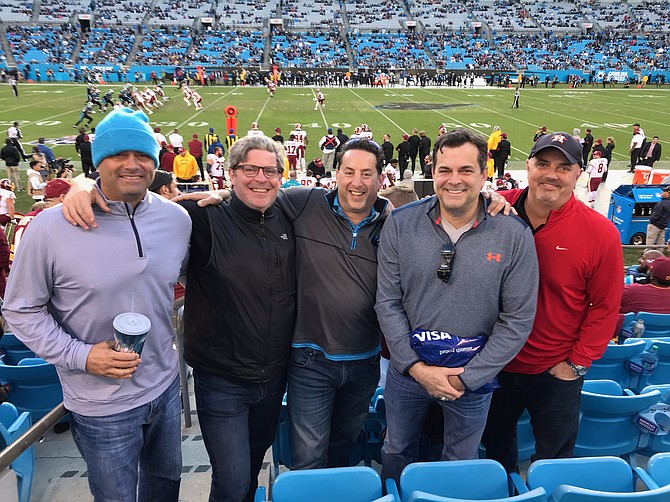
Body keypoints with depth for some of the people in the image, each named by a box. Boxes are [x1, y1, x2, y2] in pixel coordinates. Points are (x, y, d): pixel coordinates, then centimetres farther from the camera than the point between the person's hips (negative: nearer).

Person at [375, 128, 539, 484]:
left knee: (461, 465, 21)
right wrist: (416, 367, -12)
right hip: (407, 371, 2)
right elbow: (387, 302, -7)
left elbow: (517, 319, -10)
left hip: (473, 378, -1)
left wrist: (466, 377, -12)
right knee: (396, 454, 24)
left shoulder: (514, 235, -13)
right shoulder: (400, 224, -10)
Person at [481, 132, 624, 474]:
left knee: (554, 455, 20)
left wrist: (577, 363, -7)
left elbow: (605, 306, -6)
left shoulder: (600, 233, -14)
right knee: (495, 443, 25)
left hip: (556, 372, -2)